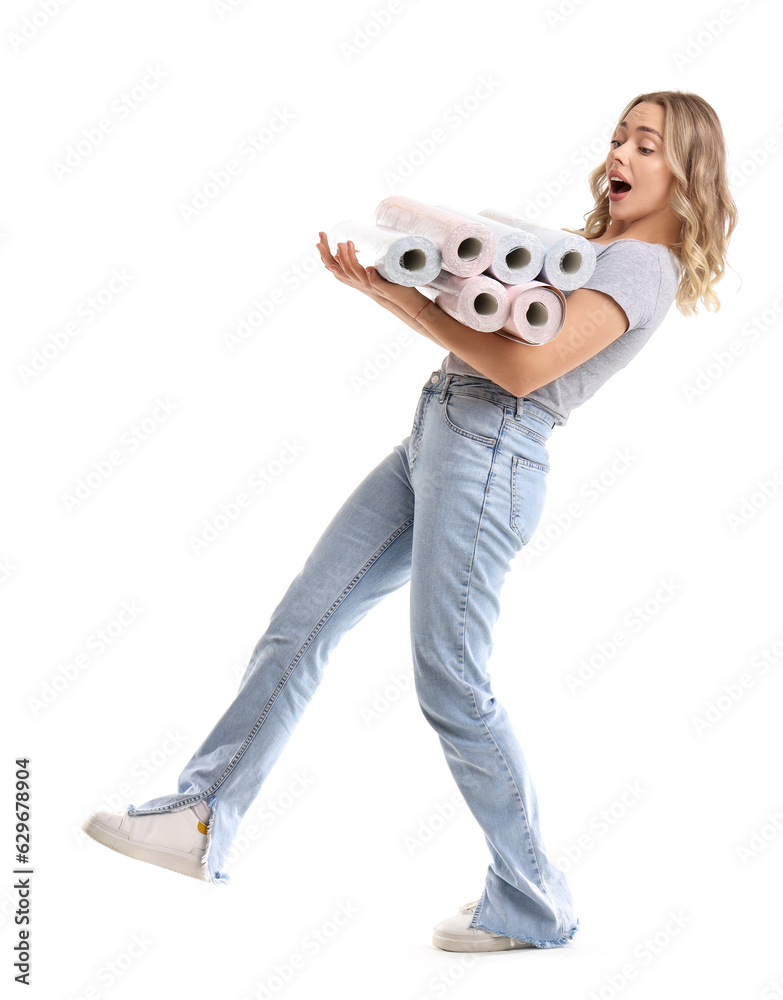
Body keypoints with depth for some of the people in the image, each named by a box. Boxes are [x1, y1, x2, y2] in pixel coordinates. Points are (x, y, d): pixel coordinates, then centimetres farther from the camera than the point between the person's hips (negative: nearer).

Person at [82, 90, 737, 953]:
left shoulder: (643, 264, -6)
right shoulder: (589, 248, 24)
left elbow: (522, 366, -19)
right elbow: (476, 331, 19)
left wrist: (410, 302, -10)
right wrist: (384, 287, 10)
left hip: (491, 451, -10)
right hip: (435, 432, 10)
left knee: (449, 684, -6)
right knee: (304, 618, 6)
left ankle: (534, 907, 12)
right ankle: (201, 819, 14)